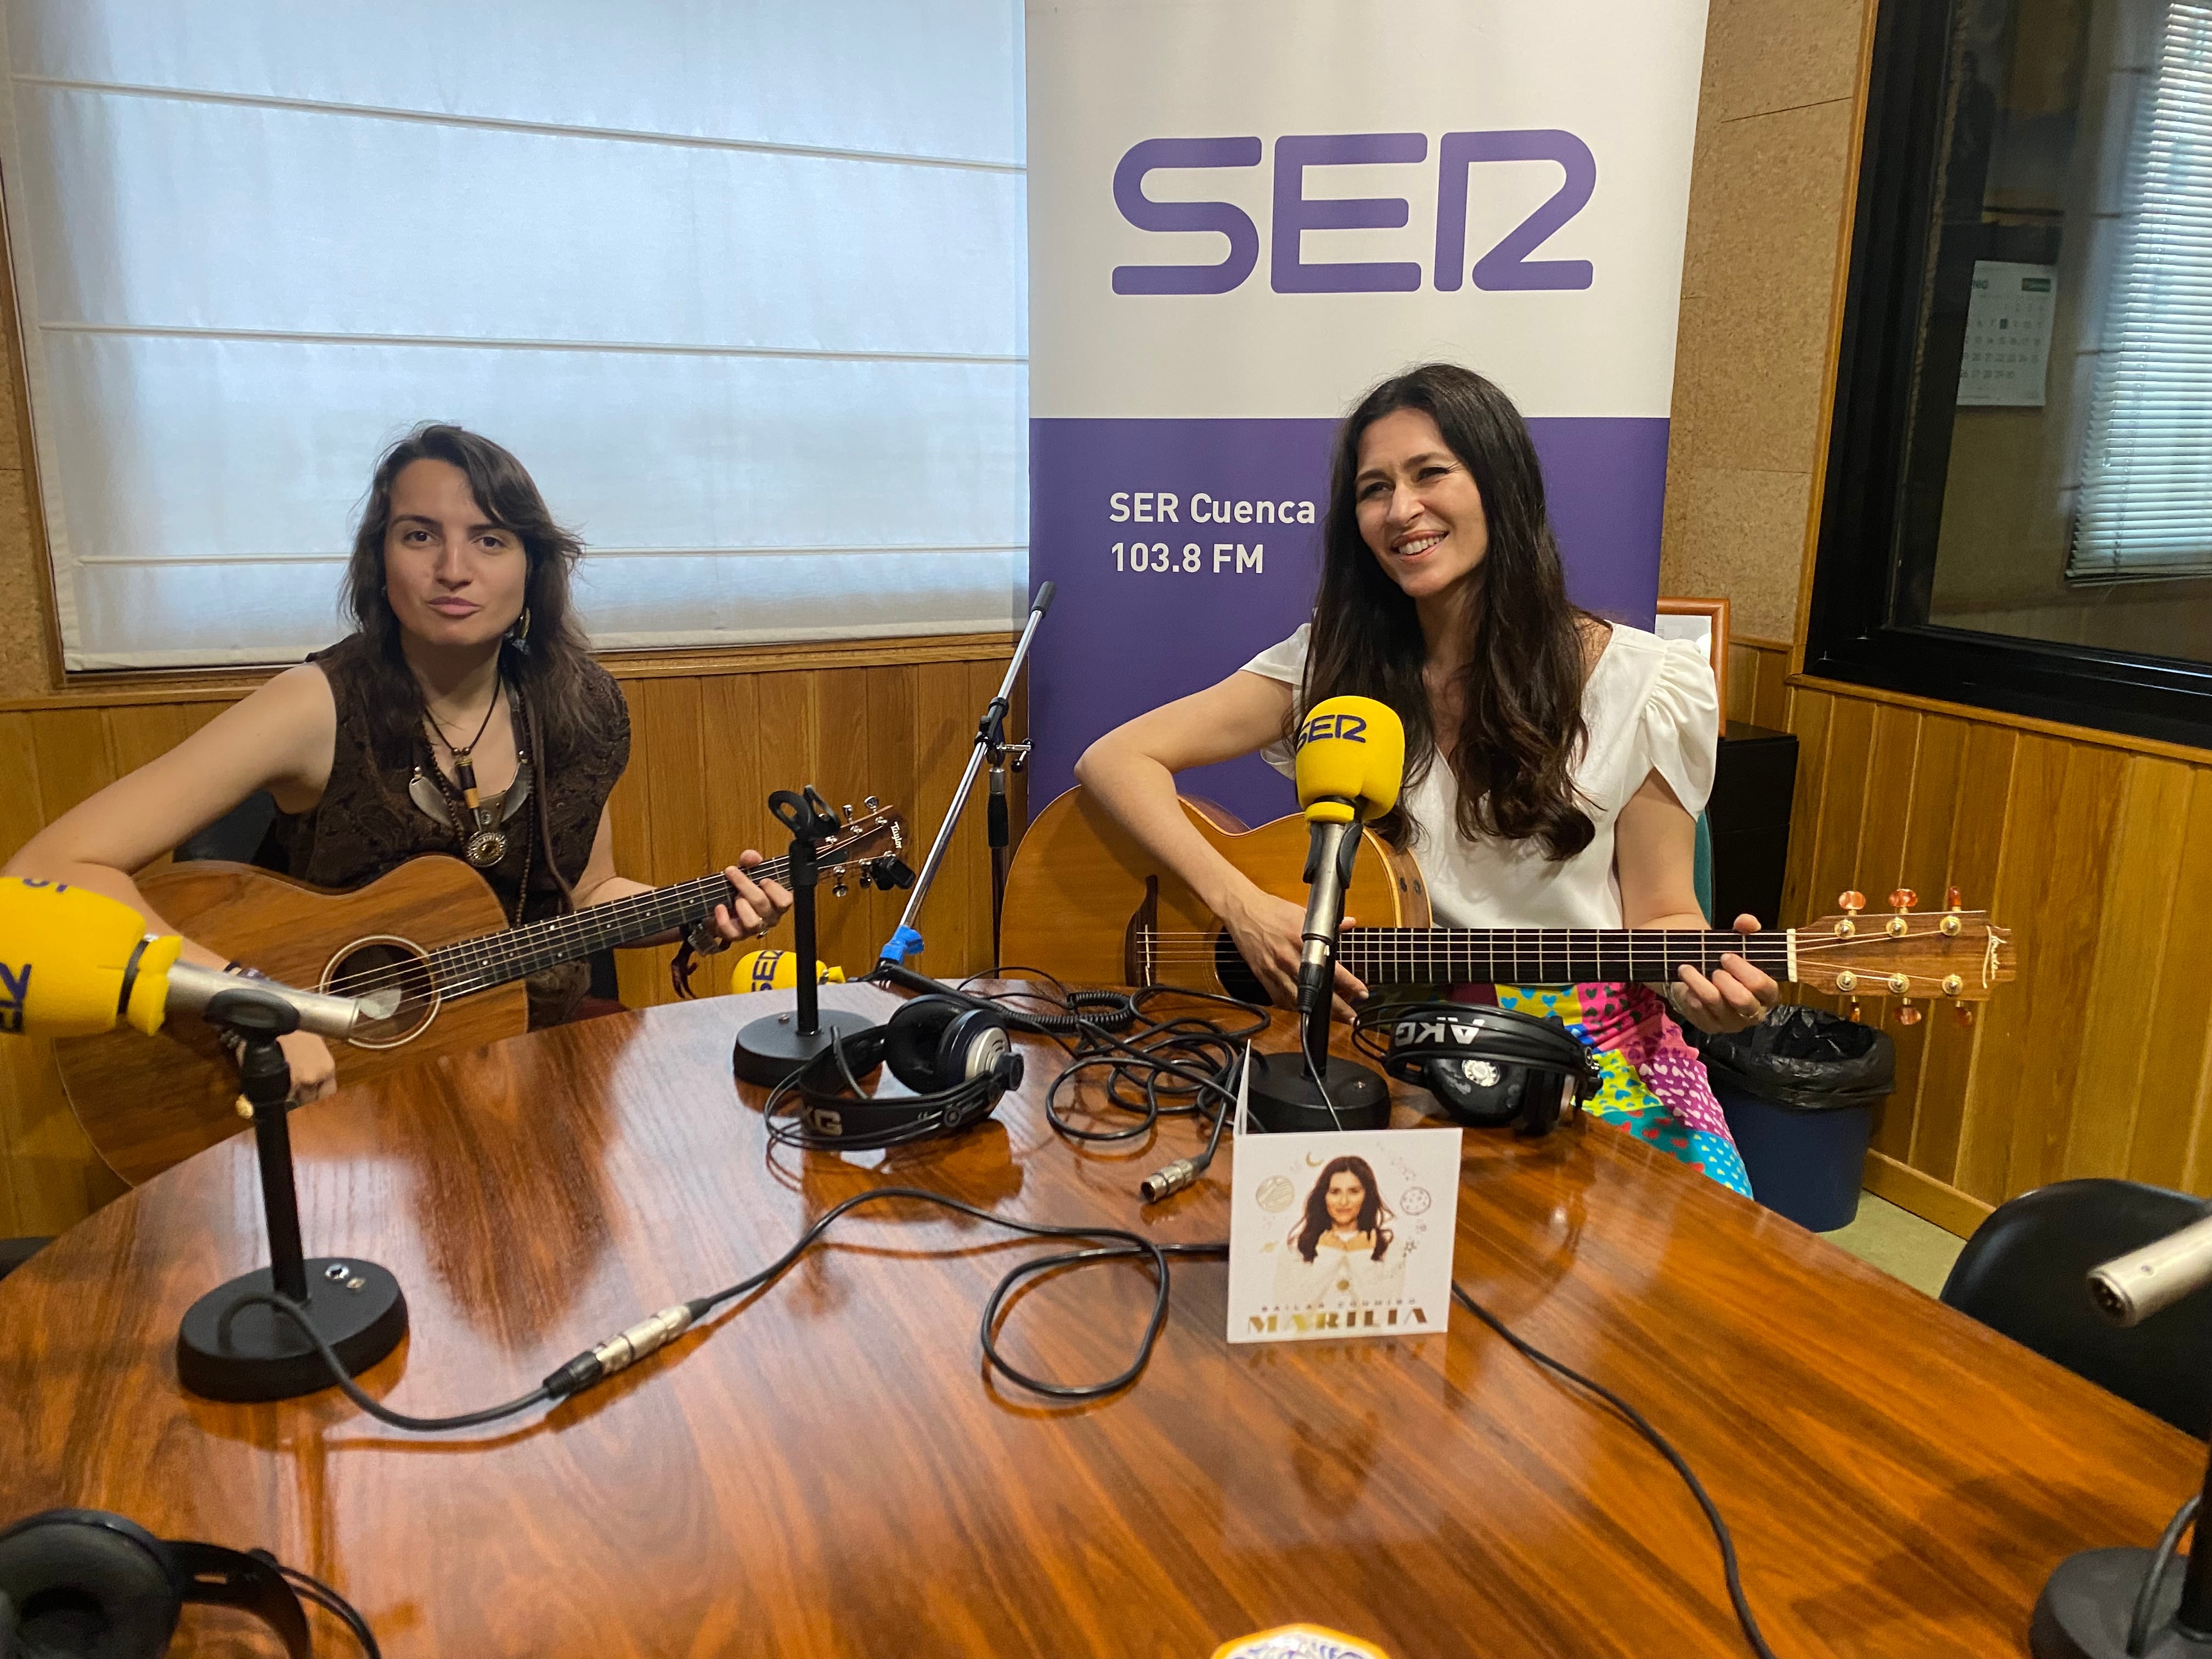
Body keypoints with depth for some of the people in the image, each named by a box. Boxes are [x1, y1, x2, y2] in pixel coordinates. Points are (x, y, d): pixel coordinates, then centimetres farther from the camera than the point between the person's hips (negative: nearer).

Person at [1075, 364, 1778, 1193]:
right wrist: (1240, 904, -19)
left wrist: (1706, 980, -22)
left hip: (1591, 1053, 0)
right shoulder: (1334, 664, 0)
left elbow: (1659, 914, 2)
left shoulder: (1646, 685, -3)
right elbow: (1116, 758, -5)